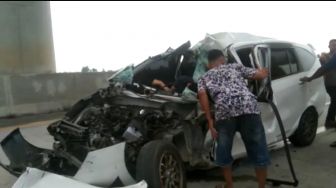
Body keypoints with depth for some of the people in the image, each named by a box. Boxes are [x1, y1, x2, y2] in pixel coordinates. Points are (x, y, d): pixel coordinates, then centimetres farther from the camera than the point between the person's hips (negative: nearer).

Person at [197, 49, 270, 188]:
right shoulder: (235, 66, 33)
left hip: (224, 110, 0)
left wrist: (210, 121, 5)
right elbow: (260, 75, 31)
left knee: (224, 154, 21)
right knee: (259, 152, 16)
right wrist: (264, 71, 56)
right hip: (249, 107, 1)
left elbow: (202, 94, 6)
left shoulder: (204, 77, 28)